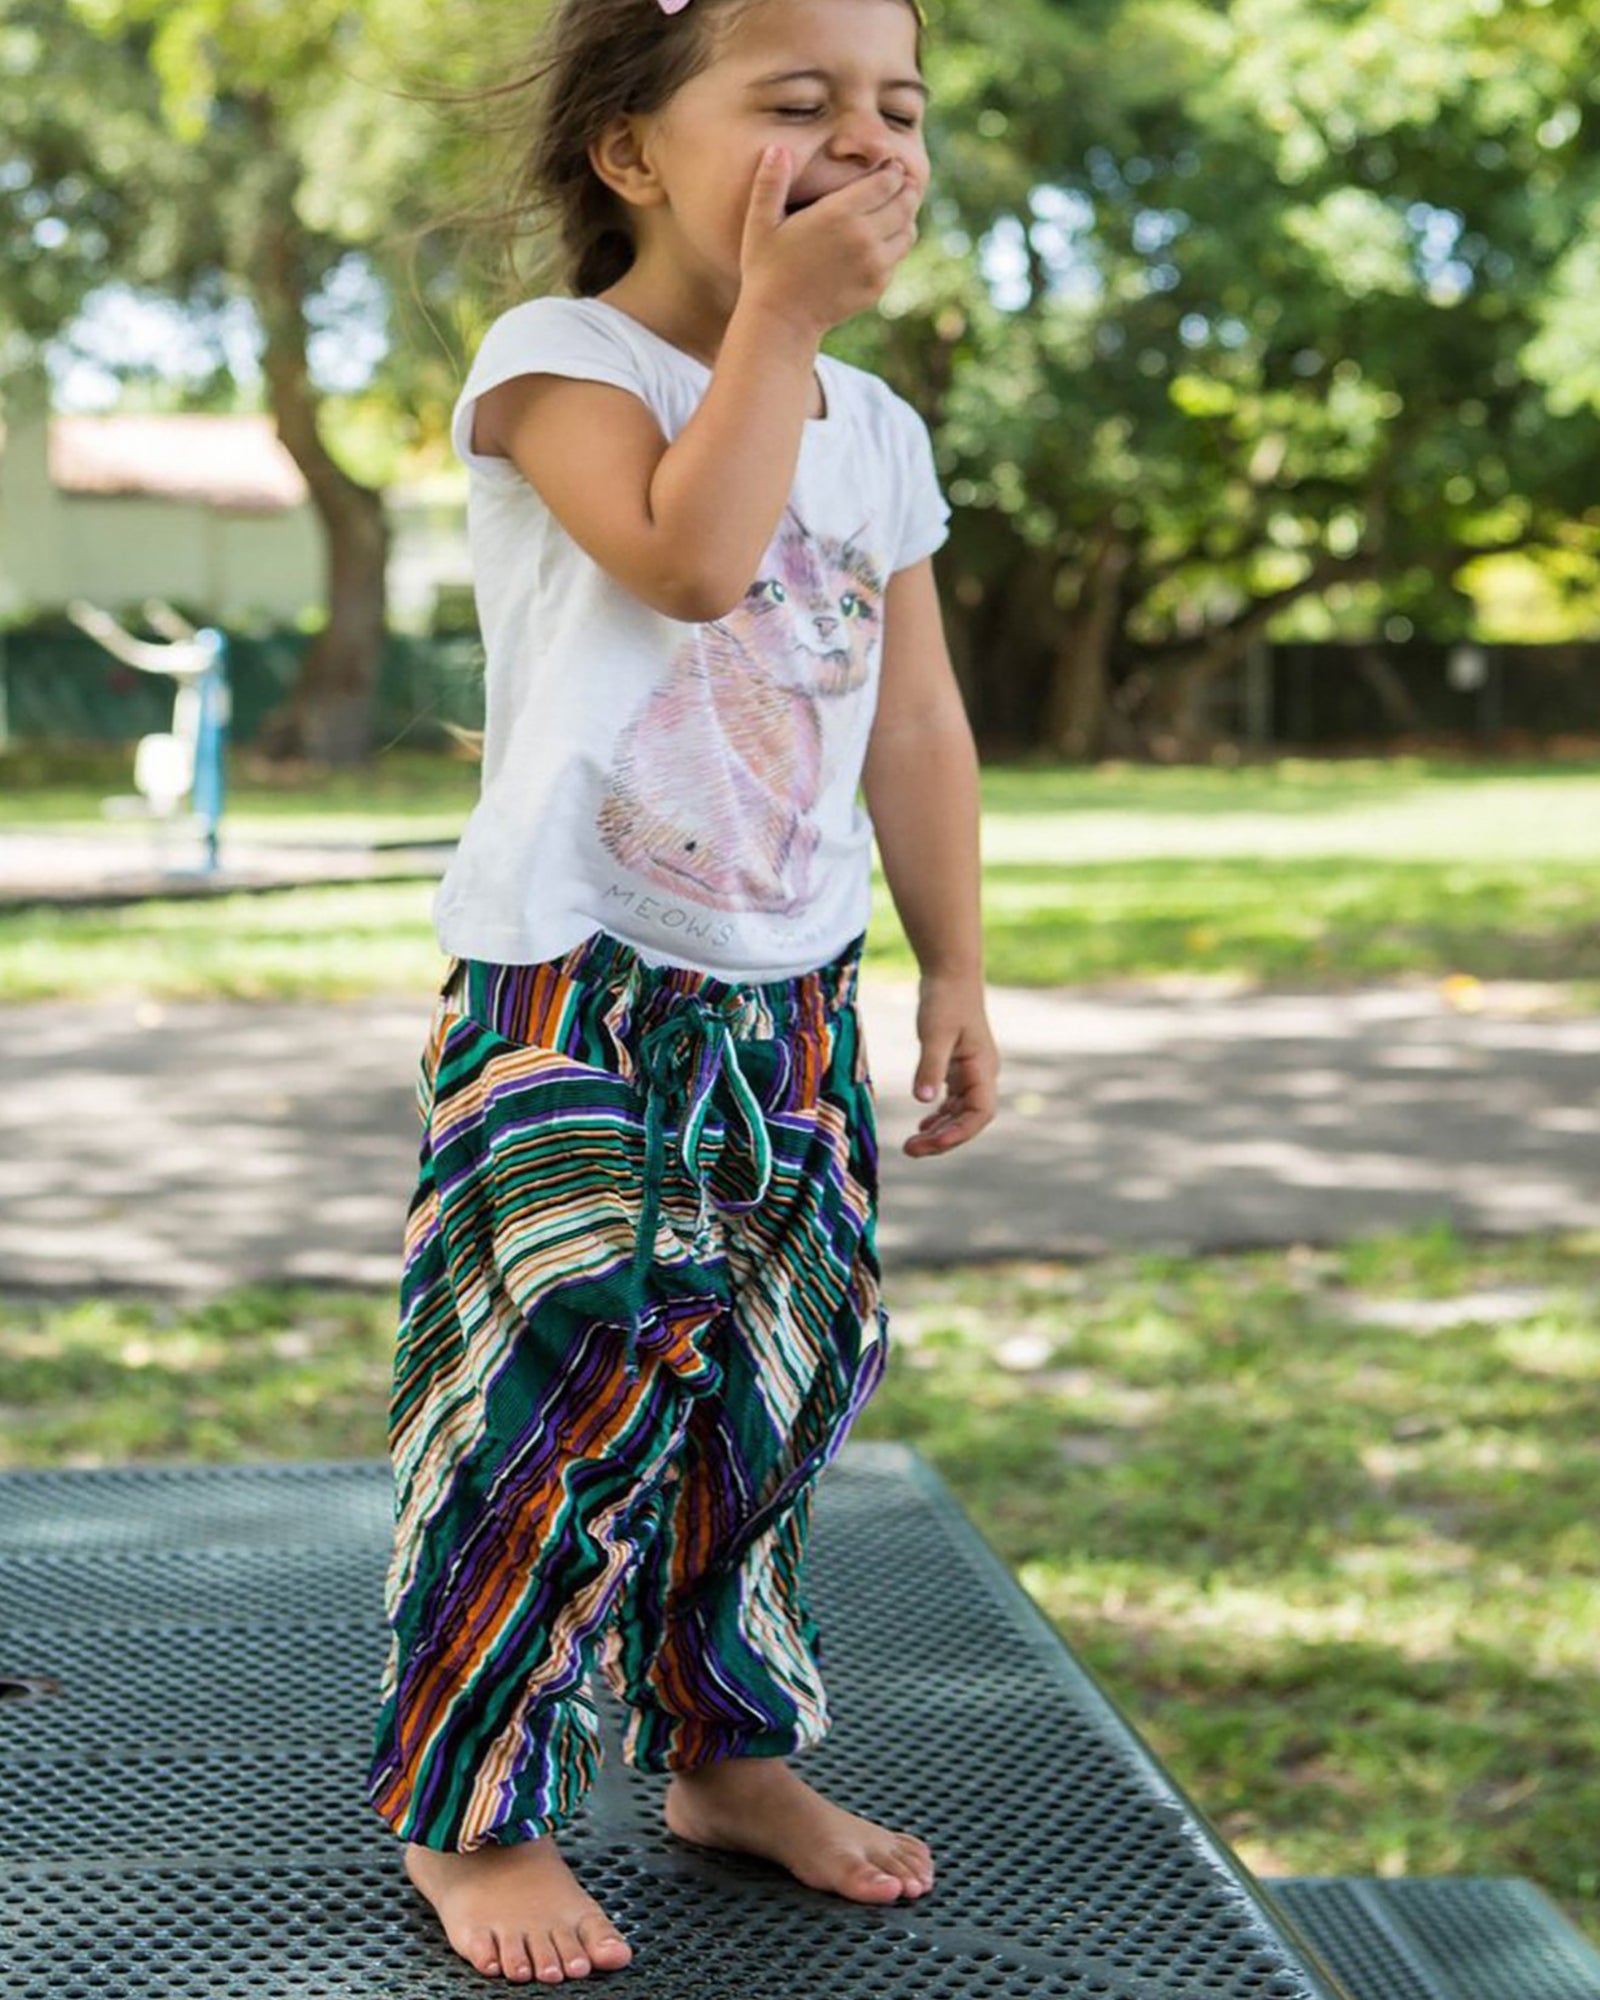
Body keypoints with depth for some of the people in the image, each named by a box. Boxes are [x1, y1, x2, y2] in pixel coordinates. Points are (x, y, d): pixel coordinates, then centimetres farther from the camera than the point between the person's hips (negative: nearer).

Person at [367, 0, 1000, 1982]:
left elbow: (916, 724, 15)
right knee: (565, 1384, -9)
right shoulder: (553, 361, -9)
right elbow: (691, 555, -28)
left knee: (772, 1385, 11)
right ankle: (470, 1816, 6)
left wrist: (954, 972, 15)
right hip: (568, 997, -6)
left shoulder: (874, 428, 10)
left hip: (787, 1001, 7)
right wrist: (780, 314, -19)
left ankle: (729, 1748, 29)